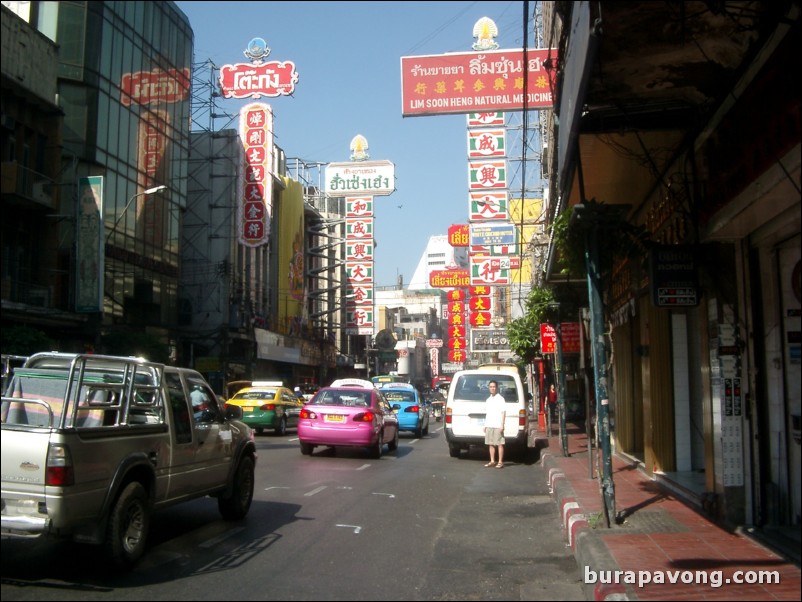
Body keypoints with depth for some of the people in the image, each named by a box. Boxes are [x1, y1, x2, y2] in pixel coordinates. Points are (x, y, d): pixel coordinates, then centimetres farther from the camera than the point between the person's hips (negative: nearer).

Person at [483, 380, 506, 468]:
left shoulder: (500, 399, -4)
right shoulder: (488, 400, 16)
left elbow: (503, 413, -7)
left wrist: (502, 425, -14)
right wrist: (485, 425, 14)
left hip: (497, 426, -6)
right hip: (489, 425, 6)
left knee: (499, 444, -3)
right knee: (490, 444, 8)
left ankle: (500, 462, 1)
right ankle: (492, 461, 15)